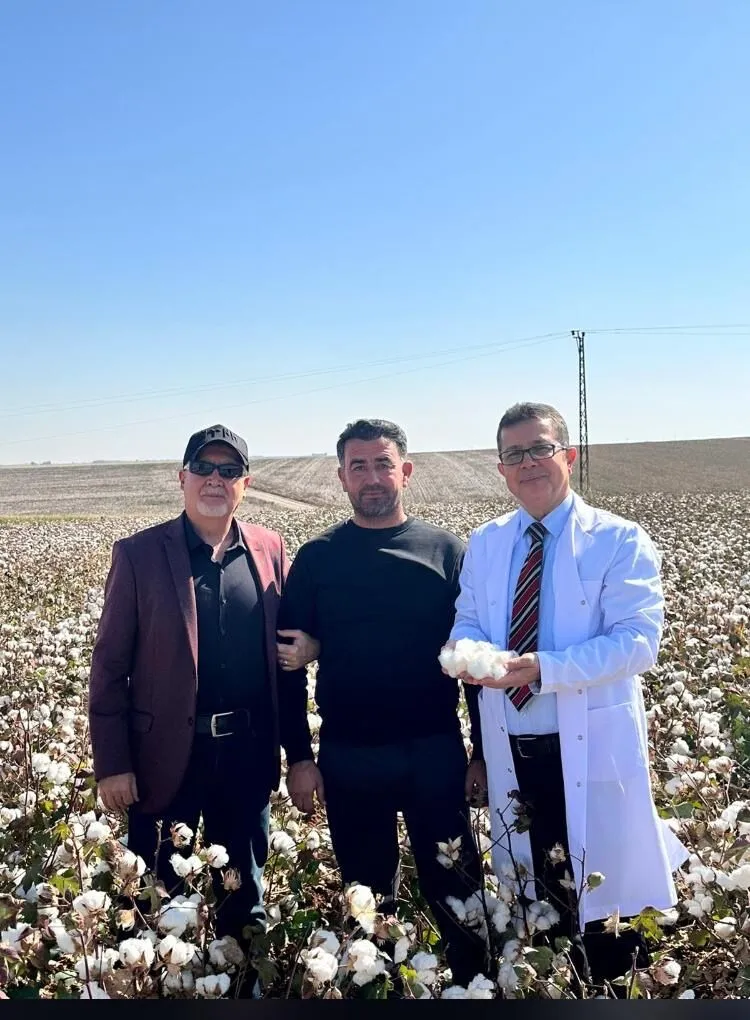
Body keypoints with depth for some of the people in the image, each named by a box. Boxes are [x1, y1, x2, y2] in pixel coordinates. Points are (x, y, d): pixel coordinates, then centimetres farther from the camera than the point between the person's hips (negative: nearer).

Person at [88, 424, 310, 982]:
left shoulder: (269, 549, 1)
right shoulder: (139, 553, -7)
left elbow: (284, 651, 7)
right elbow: (109, 667, -5)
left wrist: (293, 744, 3)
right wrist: (112, 764, -7)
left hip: (249, 752, 3)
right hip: (166, 756, -2)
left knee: (245, 891, 20)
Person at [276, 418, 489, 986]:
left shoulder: (447, 550, -1)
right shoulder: (316, 559, 0)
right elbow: (288, 663, 2)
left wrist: (484, 749, 0)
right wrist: (299, 757, -2)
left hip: (435, 751, -1)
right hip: (347, 757, 1)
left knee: (456, 890, 9)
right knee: (367, 895, 16)